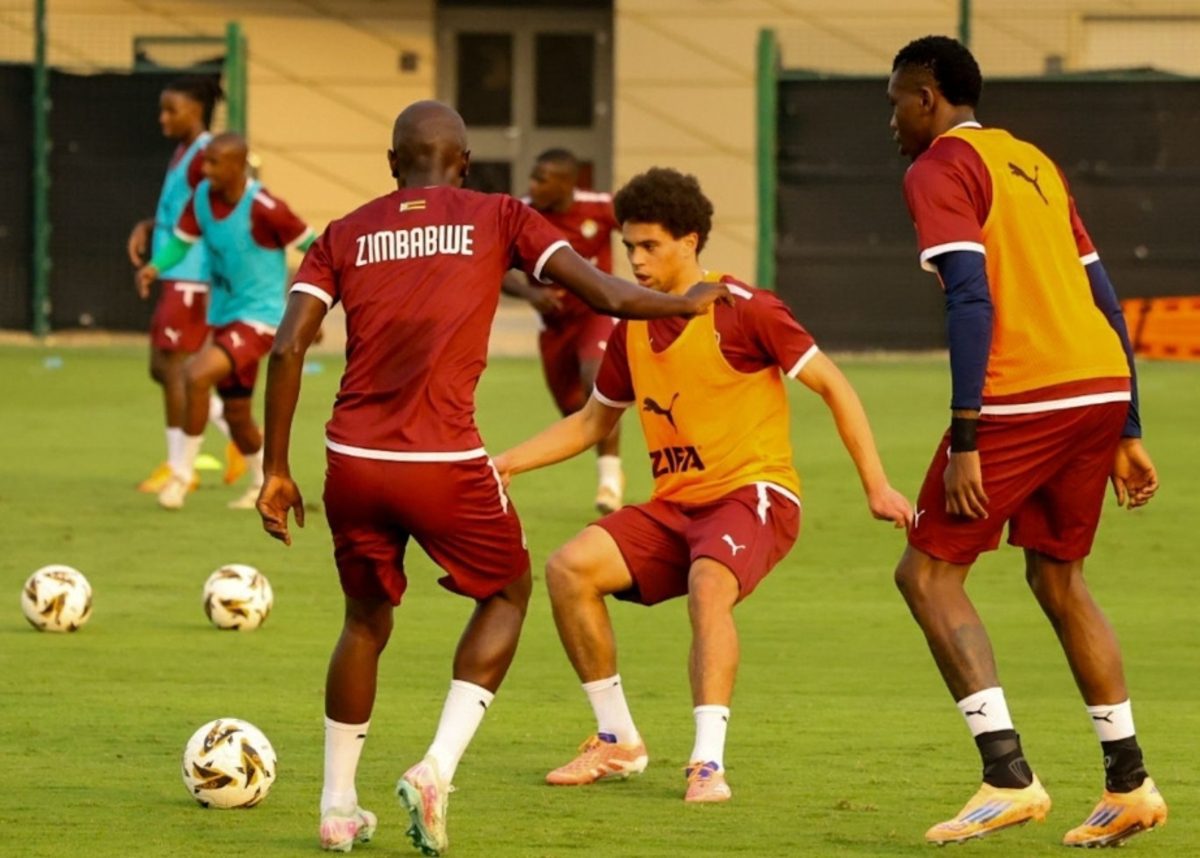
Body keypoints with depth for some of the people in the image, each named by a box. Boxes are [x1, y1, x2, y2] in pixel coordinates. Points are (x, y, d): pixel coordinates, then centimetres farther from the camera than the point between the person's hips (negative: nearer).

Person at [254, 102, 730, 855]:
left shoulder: (346, 235, 12)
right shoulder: (498, 220, 6)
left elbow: (289, 349, 1)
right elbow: (610, 296, 0)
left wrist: (276, 472, 6)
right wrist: (691, 302, 19)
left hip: (353, 459, 3)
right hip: (444, 463, -3)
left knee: (367, 618, 24)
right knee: (507, 593, 21)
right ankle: (437, 770, 4)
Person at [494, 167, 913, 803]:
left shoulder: (742, 311, -10)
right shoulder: (632, 329, 10)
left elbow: (832, 387, -6)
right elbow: (592, 422, 24)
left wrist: (876, 486, -11)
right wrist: (504, 464, 13)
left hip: (754, 492, -6)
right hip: (675, 505, 6)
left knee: (708, 587, -37)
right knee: (569, 568, -15)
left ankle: (708, 762, -36)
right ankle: (618, 742, -3)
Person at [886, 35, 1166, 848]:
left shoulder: (940, 169, -1)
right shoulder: (1035, 163, 23)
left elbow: (971, 298, -14)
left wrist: (965, 438, -16)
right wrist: (1126, 433, 23)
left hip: (1023, 397, -8)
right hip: (1103, 385, 8)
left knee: (929, 572, 0)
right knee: (1057, 576, 22)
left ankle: (1009, 778, -12)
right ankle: (1129, 786, 18)